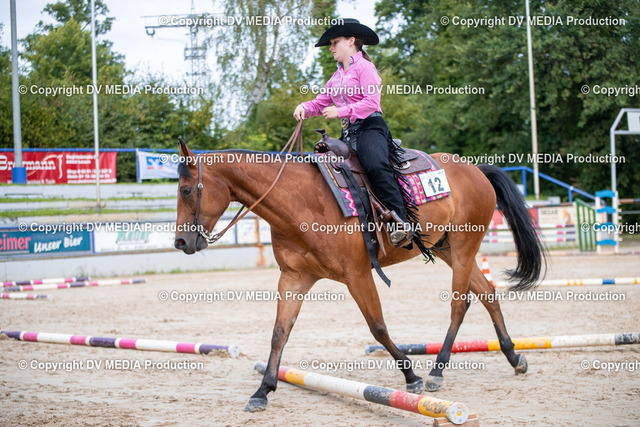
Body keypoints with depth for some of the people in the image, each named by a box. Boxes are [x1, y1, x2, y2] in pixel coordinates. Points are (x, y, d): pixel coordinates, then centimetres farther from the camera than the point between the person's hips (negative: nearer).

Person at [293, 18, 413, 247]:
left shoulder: (364, 67, 0)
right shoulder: (337, 76, 25)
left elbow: (371, 102, -12)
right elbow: (321, 102, 23)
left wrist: (341, 111, -20)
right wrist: (305, 108, 1)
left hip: (370, 127, -9)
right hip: (348, 134, 10)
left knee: (376, 166, -34)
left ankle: (400, 223, -39)